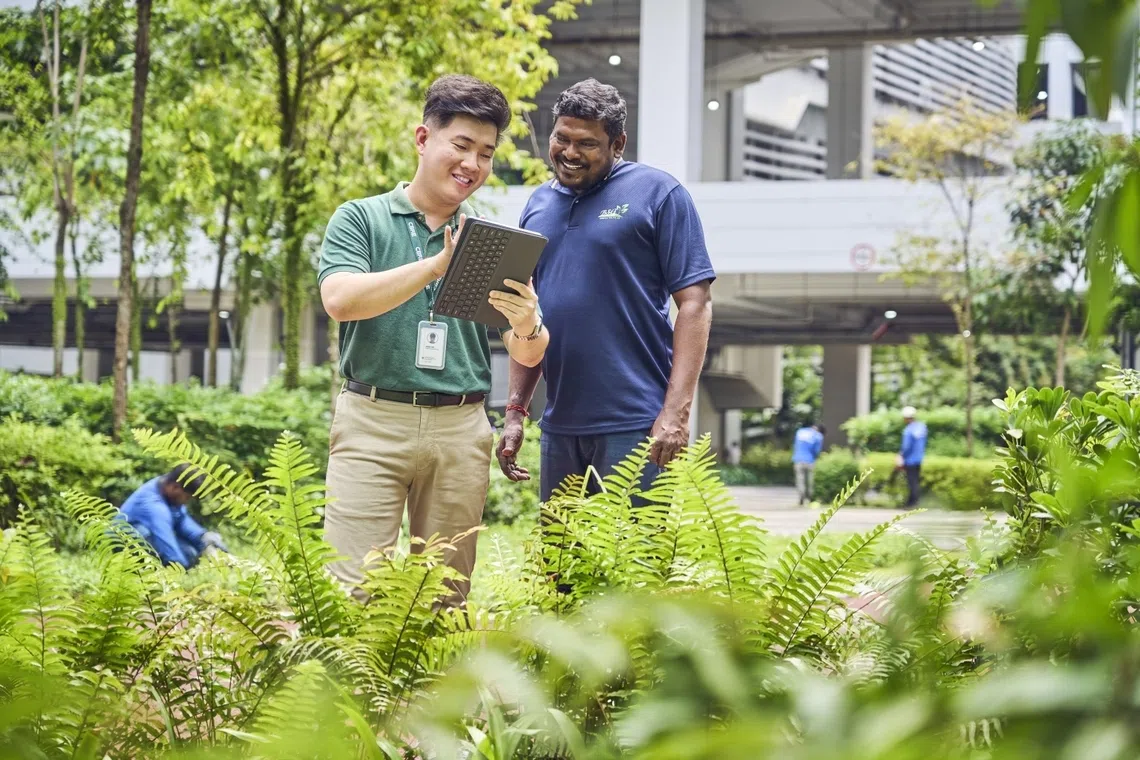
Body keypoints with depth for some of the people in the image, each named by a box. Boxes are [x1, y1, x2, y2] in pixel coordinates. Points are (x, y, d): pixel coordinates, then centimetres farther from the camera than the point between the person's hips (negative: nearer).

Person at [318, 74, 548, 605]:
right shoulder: (361, 219, 6)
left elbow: (527, 356, 9)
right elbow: (340, 299, -13)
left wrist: (526, 325, -16)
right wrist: (438, 264, -20)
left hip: (462, 428, 3)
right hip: (374, 420, -3)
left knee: (446, 593, 4)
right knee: (353, 586, -9)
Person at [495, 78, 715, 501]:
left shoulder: (657, 193, -3)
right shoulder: (537, 206, 14)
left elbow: (694, 303, -8)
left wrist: (677, 411, -16)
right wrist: (515, 411, 12)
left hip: (635, 425, -6)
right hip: (559, 426, 6)